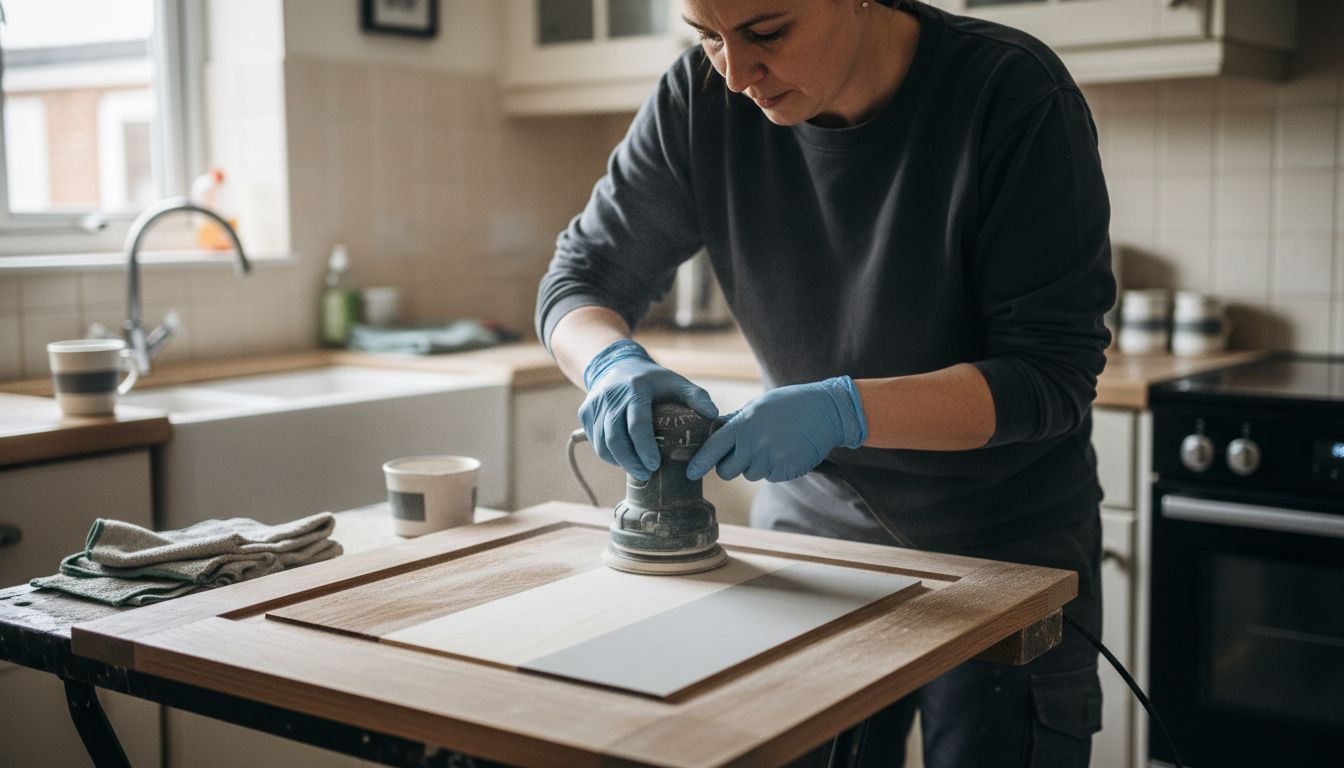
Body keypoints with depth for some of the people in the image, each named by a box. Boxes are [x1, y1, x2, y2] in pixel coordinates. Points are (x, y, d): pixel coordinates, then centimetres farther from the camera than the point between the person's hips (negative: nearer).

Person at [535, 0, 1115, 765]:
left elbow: (1053, 375, -22)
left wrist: (847, 411, -36)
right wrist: (613, 362, -27)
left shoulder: (1015, 94, -22)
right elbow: (581, 277, -3)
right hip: (813, 521, 3)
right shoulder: (704, 97, -12)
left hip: (1007, 545, -2)